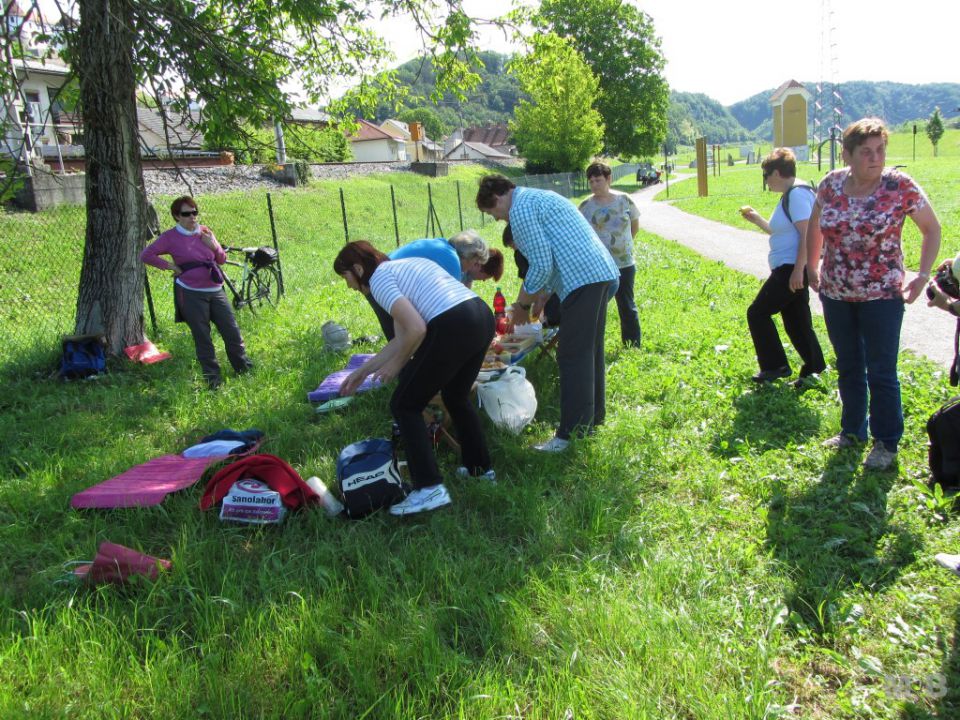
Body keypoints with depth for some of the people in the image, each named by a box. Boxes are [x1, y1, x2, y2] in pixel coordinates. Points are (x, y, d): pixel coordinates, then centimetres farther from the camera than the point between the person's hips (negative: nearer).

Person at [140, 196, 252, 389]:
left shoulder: (205, 231, 9)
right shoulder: (170, 237, -3)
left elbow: (222, 260, 14)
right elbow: (145, 255, -5)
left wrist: (214, 246, -6)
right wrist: (170, 266, -8)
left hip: (216, 291, 4)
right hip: (191, 294, -4)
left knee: (232, 332, 4)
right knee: (202, 337, 3)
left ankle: (245, 368, 21)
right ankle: (212, 377, 13)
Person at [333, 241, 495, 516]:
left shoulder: (379, 279, 1)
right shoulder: (403, 267, 27)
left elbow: (416, 330, -13)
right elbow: (403, 338, 26)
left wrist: (397, 365, 5)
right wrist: (362, 371, 31)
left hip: (454, 328, -9)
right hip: (484, 317, 9)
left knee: (404, 406, 7)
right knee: (456, 396, 31)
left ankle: (430, 489, 2)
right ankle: (480, 467, 42)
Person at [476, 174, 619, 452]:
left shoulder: (520, 209, -8)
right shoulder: (538, 197, 24)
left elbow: (541, 265, -14)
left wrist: (523, 305, -1)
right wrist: (541, 299, 25)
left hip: (582, 278, -10)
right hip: (601, 272, 10)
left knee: (572, 357, -6)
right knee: (591, 350, 18)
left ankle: (572, 434, -2)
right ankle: (593, 417, 30)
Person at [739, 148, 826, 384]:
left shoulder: (797, 194, -15)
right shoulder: (790, 194, 17)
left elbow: (808, 235, -21)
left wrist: (798, 271, -25)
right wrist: (757, 220, 19)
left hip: (791, 269, -10)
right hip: (788, 269, 10)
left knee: (757, 313, -4)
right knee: (796, 322, 13)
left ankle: (775, 366, 3)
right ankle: (814, 369, 18)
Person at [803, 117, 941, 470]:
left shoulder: (900, 185, -10)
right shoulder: (831, 184, -1)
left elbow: (932, 228, 1)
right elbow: (814, 225, 16)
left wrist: (923, 274, -5)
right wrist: (812, 267, 14)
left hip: (882, 296, -4)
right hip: (835, 295, 4)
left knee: (881, 372, 2)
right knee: (848, 368, 16)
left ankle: (887, 443, 17)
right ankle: (852, 431, 32)